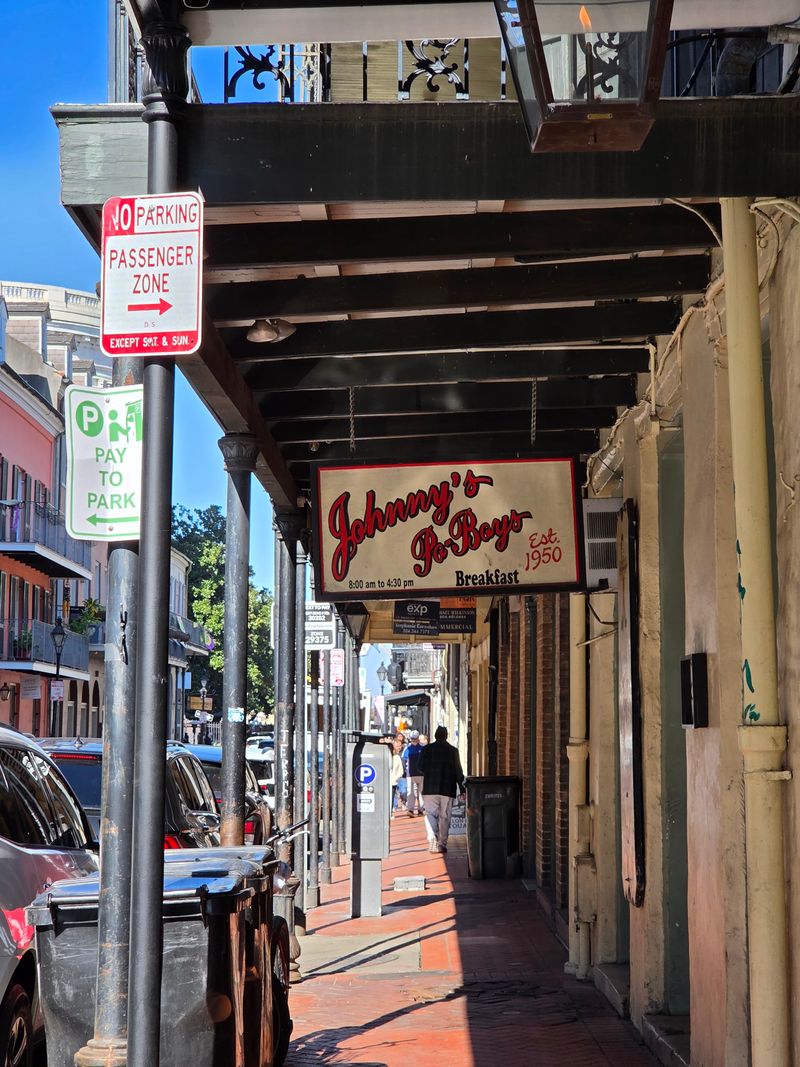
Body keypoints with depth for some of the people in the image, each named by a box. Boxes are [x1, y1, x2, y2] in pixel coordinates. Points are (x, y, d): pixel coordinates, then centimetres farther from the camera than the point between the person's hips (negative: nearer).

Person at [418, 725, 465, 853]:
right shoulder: (453, 750, 2)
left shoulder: (427, 749, 0)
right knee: (444, 817, 8)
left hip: (430, 788, 0)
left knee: (431, 814, 3)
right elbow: (458, 771, 3)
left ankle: (432, 842, -15)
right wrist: (461, 787, 11)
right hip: (448, 789, 1)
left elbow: (421, 768, 3)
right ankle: (442, 844, 7)